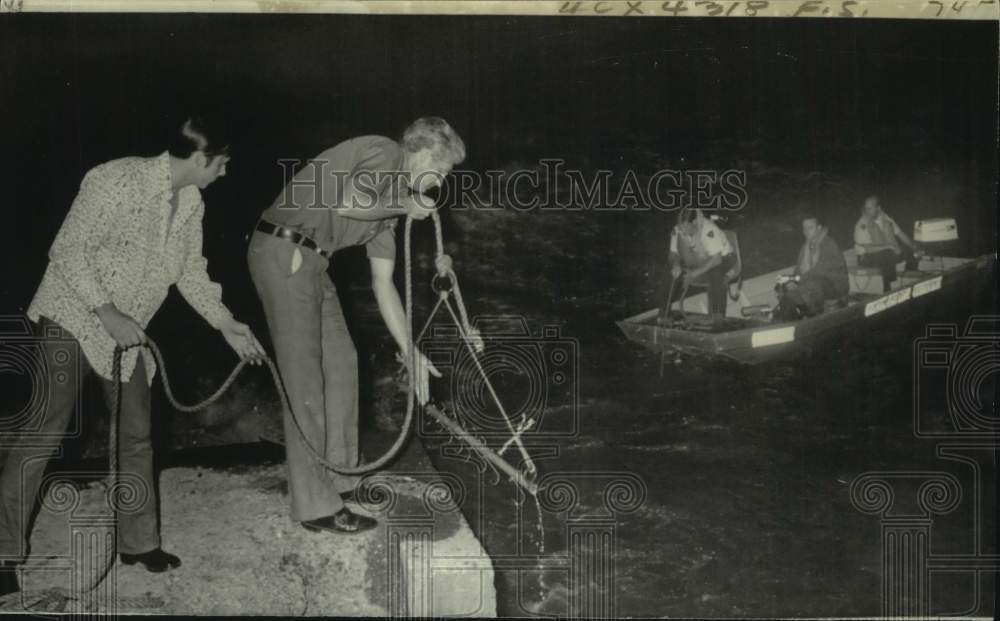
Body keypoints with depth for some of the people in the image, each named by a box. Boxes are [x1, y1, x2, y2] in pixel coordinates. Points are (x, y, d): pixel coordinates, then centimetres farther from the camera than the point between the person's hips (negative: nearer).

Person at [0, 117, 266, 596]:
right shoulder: (117, 180, -20)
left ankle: (137, 542, 22)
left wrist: (226, 325, 6)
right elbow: (67, 250, -20)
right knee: (47, 432, -11)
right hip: (72, 318, -7)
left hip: (126, 332, 7)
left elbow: (191, 270, 13)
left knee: (136, 436, 9)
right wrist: (108, 314, -26)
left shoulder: (191, 203, 3)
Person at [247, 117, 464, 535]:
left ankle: (339, 479, 28)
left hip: (310, 261, 10)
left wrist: (411, 352, 15)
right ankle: (316, 507, 2)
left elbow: (382, 284, 18)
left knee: (342, 363, 15)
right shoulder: (384, 153, -7)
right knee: (305, 380, -6)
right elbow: (346, 203, -26)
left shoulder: (390, 200, 19)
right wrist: (404, 206, -8)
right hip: (283, 253, -10)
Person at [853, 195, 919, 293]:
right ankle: (888, 291, -27)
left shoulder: (885, 219, 1)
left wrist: (912, 247, -4)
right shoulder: (862, 225, -18)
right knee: (888, 255, -35)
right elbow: (868, 248, -24)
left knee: (910, 251, -12)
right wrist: (889, 246, -28)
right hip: (867, 257, -6)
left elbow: (900, 233, 9)